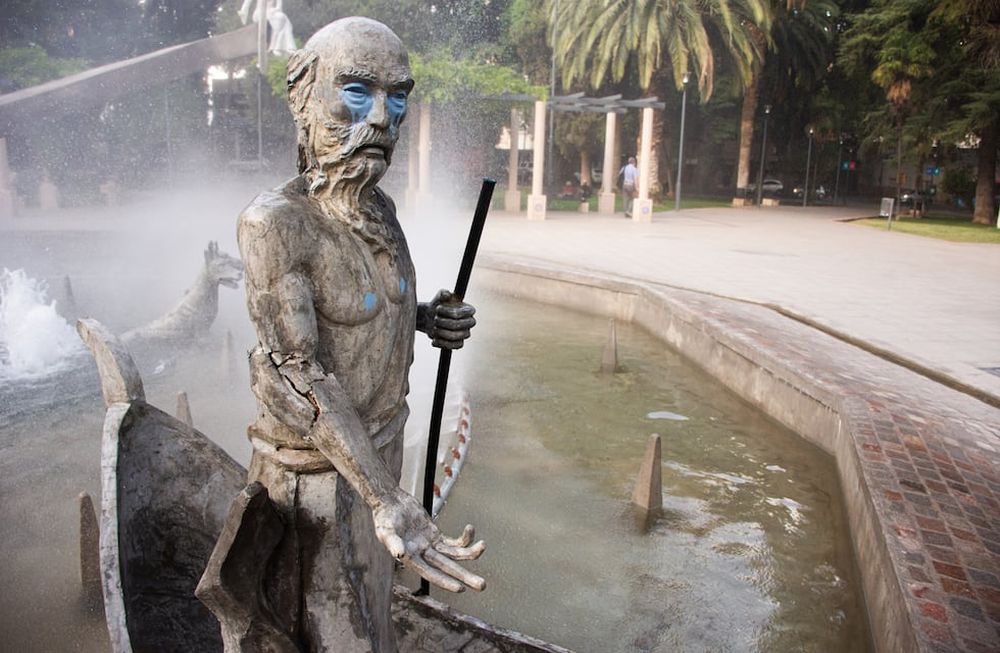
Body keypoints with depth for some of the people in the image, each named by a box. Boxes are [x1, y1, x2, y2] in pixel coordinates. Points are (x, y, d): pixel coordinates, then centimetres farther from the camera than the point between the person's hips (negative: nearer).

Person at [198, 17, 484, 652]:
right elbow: (299, 373, -29)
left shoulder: (380, 209, -3)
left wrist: (428, 316, -6)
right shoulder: (275, 223, -24)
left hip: (379, 440, 7)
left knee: (367, 593, 27)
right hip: (318, 463, -6)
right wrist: (386, 499, -36)